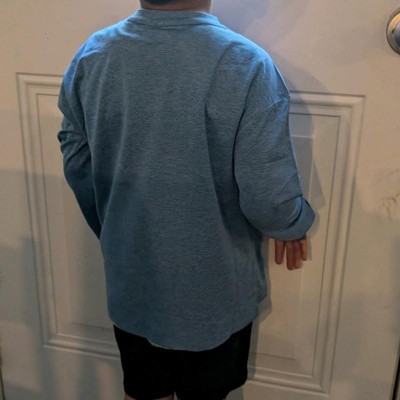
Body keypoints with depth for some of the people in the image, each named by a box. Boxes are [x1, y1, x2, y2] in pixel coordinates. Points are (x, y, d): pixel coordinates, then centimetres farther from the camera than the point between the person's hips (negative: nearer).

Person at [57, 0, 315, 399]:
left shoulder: (91, 55, -9)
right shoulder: (245, 64, -23)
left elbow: (77, 167, 0)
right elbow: (268, 198, -23)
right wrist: (292, 226, 1)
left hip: (130, 282, 4)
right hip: (213, 290, -3)